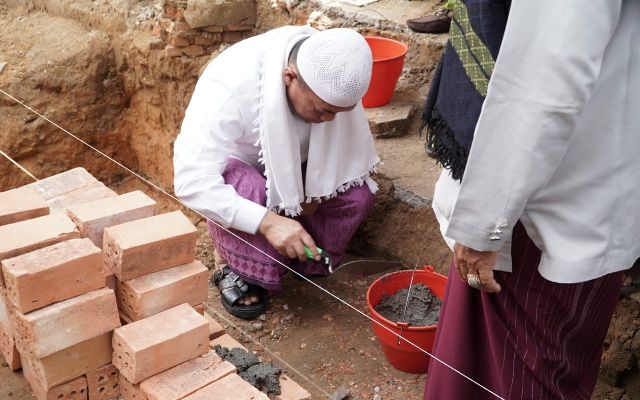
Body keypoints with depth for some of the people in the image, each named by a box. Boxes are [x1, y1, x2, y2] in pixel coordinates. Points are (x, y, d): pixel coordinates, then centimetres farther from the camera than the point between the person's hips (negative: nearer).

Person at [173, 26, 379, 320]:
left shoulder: (333, 80, -27)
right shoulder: (230, 88, -40)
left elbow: (349, 139, -10)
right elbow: (192, 181, -43)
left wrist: (315, 189, -21)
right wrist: (267, 222, -50)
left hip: (293, 161, 4)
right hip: (235, 163, -4)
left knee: (358, 195, -19)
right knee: (251, 193, -38)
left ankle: (308, 262, 4)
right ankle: (242, 274, -11)